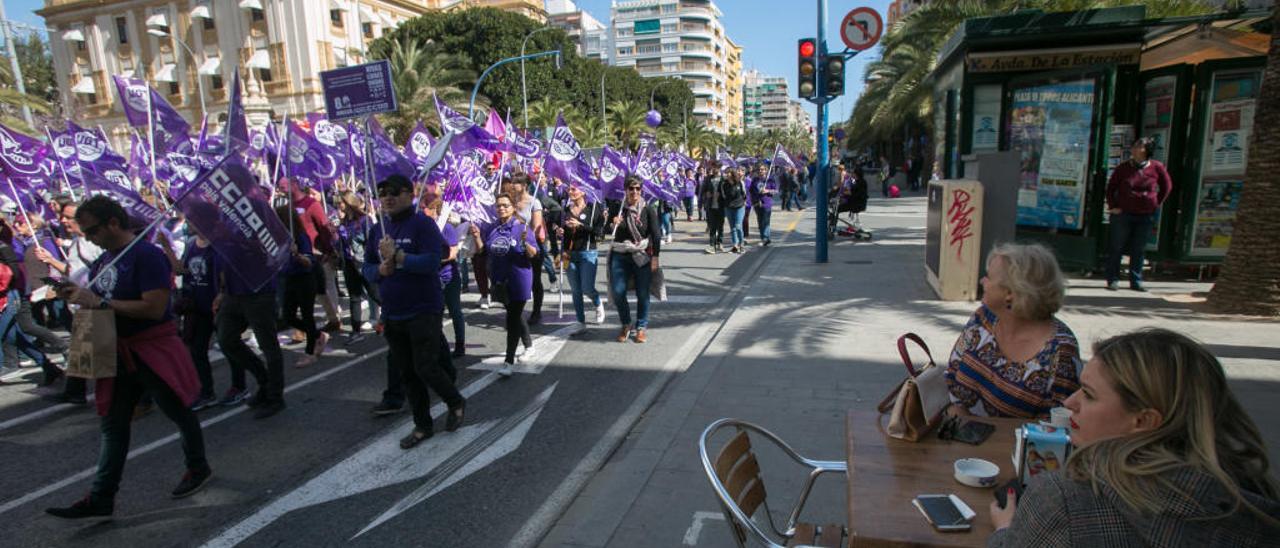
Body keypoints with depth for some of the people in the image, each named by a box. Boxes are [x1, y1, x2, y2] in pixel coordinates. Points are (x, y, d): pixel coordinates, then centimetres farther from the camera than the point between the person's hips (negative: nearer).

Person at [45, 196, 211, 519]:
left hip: (154, 351, -8)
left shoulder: (147, 255, -18)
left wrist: (101, 302, -23)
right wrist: (78, 296, -2)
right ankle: (101, 498, 19)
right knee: (113, 426, 11)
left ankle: (198, 468, 28)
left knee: (179, 412, 9)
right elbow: (109, 303, 18)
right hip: (118, 353, 8)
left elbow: (155, 308, -25)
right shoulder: (103, 260, 9)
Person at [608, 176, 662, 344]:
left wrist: (655, 257, -10)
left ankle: (641, 327, 19)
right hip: (620, 256, 2)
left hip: (642, 256, -2)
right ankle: (626, 324, 20)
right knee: (617, 292, -3)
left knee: (642, 293, 1)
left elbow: (656, 235, -3)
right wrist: (613, 224, -10)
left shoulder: (648, 210, -3)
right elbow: (611, 232, 12)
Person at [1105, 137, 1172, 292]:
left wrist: (1156, 204, 7)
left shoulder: (1157, 168, 0)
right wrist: (1113, 206, -5)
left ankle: (1136, 281, 15)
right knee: (1117, 247, 2)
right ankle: (1112, 280, 9)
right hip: (1122, 214, -1)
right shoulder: (1123, 168, -3)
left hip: (1146, 216, 2)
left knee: (1139, 250, 7)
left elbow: (1167, 186, 13)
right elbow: (1111, 188, 4)